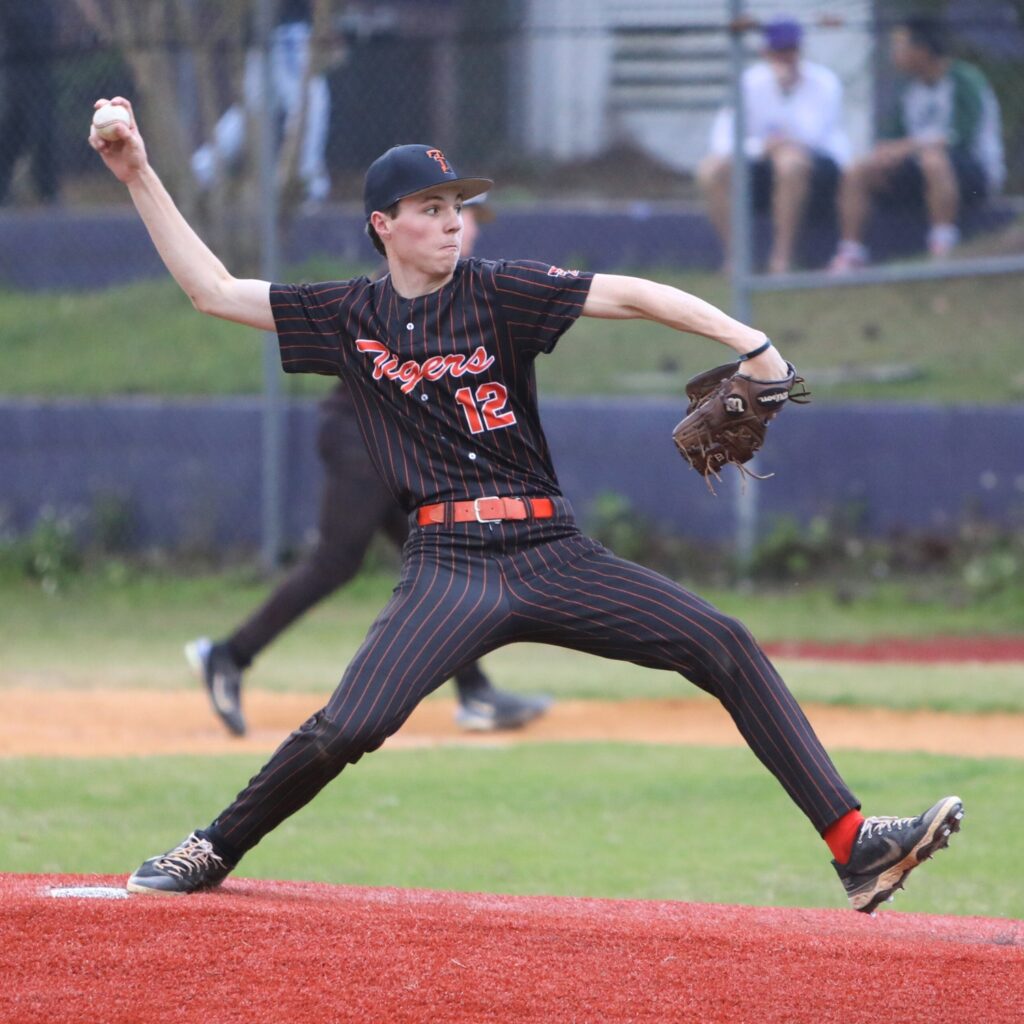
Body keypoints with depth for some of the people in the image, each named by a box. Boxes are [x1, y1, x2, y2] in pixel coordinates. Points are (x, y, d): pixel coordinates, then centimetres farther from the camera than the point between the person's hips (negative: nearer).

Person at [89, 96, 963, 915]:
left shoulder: (498, 293, 3)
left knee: (725, 646, -12)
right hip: (448, 568, -1)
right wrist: (141, 178, 10)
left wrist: (749, 342, -20)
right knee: (348, 728, -19)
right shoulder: (351, 318, 9)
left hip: (555, 555, 1)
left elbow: (632, 296, -7)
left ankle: (854, 846, -12)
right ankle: (212, 853, 5)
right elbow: (212, 289, 14)